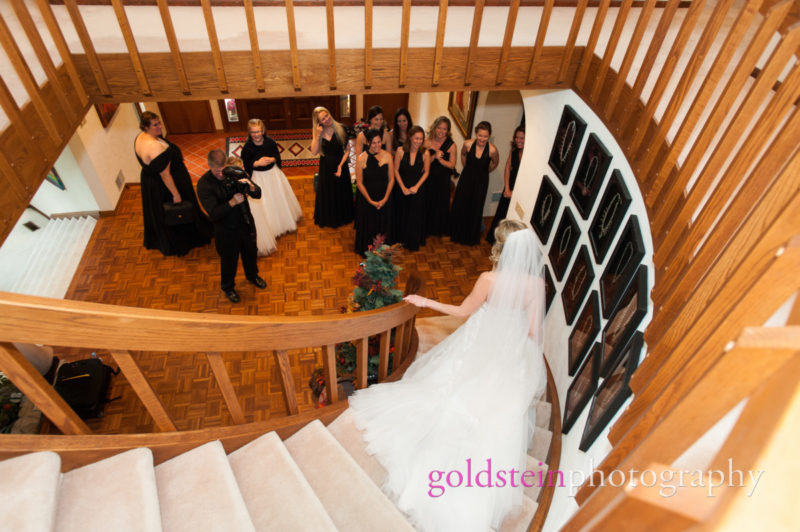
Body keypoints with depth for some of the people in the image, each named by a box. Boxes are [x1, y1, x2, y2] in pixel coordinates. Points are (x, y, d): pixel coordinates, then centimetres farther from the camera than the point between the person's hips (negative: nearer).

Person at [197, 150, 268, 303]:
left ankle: (252, 276, 57)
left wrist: (251, 187, -31)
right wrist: (232, 203, -39)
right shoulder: (204, 184, -22)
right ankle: (228, 287, 46)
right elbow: (214, 214, -27)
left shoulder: (236, 172, -13)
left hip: (247, 223, 4)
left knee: (251, 252, 26)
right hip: (226, 231, -3)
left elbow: (258, 194, -9)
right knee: (229, 260, 18)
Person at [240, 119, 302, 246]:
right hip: (258, 178, -3)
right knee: (263, 206, 5)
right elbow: (246, 166, -11)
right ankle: (269, 229, 26)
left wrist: (272, 159, -21)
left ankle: (285, 222, 45)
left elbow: (278, 157, 0)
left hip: (274, 174, 3)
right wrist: (257, 163, -27)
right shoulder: (247, 148, -17)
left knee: (280, 199, 20)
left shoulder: (270, 142, -10)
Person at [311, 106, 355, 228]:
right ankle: (328, 219, 37)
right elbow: (314, 152, -17)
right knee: (327, 193, 14)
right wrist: (318, 136, -26)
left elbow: (347, 149, -9)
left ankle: (342, 218, 39)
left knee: (342, 192, 15)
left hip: (340, 165, -1)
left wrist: (340, 165, -17)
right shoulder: (317, 132, -8)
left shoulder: (340, 129, -12)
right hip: (326, 168, 1)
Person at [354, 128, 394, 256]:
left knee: (383, 225, 15)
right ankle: (366, 253, 34)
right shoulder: (361, 158, -14)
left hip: (384, 199, 2)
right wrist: (370, 201, -11)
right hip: (366, 199, -2)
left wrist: (385, 199, -10)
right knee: (367, 226, 12)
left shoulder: (387, 156, -7)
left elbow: (391, 179, -3)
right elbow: (359, 182, -9)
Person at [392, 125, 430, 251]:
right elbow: (396, 170, -7)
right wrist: (403, 188, -10)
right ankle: (400, 240, 34)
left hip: (418, 189, 0)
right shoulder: (400, 151, -14)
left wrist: (416, 187, -10)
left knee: (415, 216, 11)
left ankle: (413, 242, 30)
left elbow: (426, 172, -1)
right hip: (402, 188, 0)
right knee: (401, 215, 13)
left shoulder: (425, 153, -13)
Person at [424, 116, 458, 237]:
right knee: (427, 203, 7)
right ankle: (427, 229, 26)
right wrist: (434, 156, -21)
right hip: (429, 178, 1)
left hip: (443, 179, -1)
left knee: (441, 204, 9)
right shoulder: (428, 142, -3)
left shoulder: (451, 145, -7)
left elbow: (452, 165, -7)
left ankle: (438, 230, 29)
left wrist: (440, 159, -20)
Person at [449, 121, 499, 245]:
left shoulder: (492, 150, -21)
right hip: (466, 178, 1)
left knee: (475, 208, 10)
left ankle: (471, 237, 31)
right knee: (460, 205, 10)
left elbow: (494, 164, 2)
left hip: (481, 181, -1)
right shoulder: (468, 144, -17)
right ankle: (457, 234, 33)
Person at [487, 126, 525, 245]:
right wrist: (507, 188, -3)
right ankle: (493, 239, 38)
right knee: (501, 212, 18)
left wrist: (515, 192, -15)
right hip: (510, 187, 6)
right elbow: (508, 168, 3)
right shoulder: (514, 150, -3)